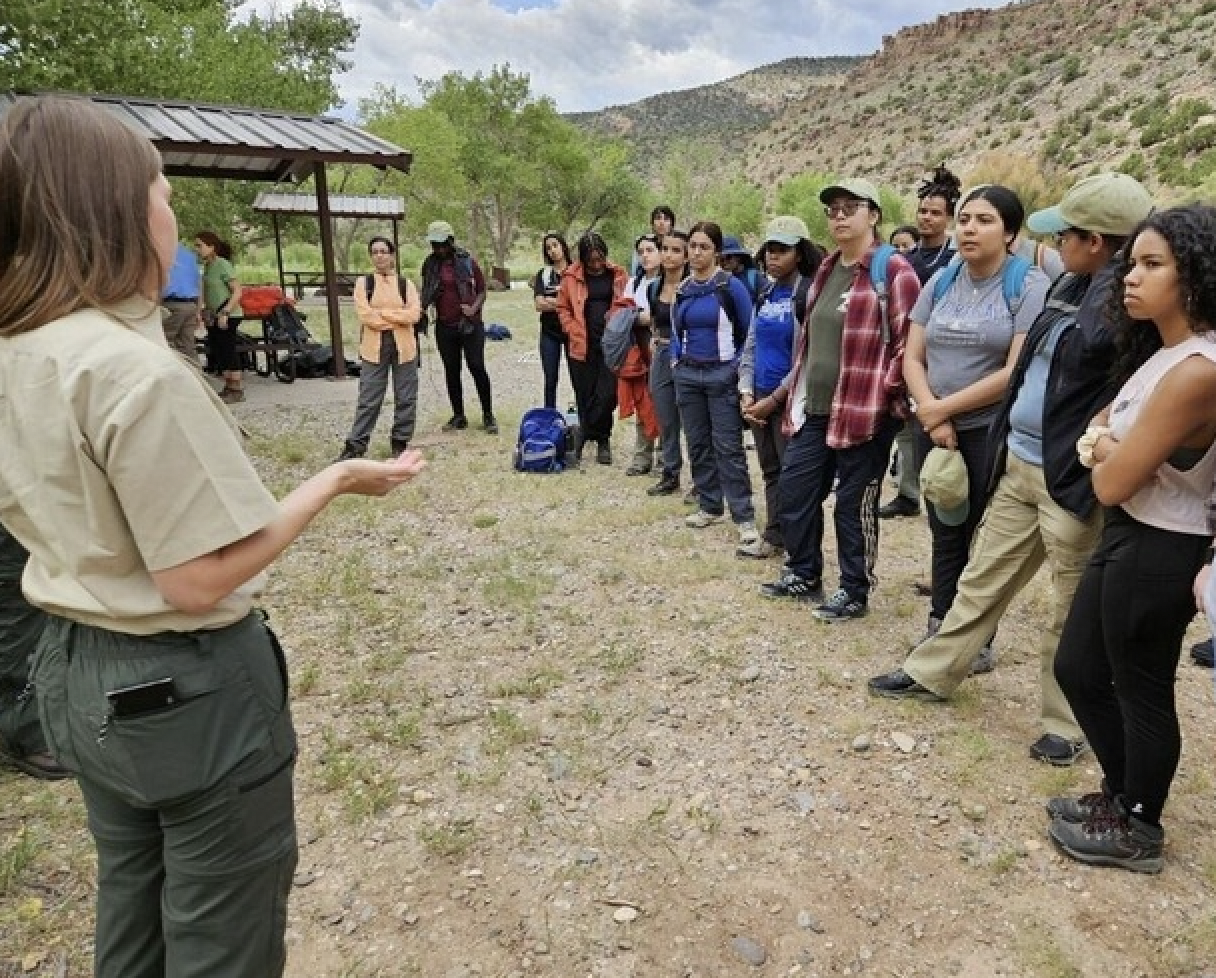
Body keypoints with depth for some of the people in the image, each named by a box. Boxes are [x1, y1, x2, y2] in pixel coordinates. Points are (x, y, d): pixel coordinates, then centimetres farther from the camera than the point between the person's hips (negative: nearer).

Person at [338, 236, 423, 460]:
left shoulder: (406, 284, 7)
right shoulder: (363, 282, 5)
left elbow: (414, 314, -8)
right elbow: (365, 315, -9)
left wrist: (381, 313, -11)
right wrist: (398, 318, -7)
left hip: (404, 347, 1)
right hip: (374, 347, -1)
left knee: (405, 398, 6)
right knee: (368, 399, 0)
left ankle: (400, 442, 19)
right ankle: (356, 445, 6)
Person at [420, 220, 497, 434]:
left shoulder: (467, 261, -4)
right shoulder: (430, 264, 5)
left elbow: (482, 289, 2)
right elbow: (426, 294, 14)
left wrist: (474, 308, -16)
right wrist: (422, 308, -6)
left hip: (470, 324, -4)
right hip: (444, 326, 4)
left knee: (477, 368, -5)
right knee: (451, 370, 8)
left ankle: (488, 416, 4)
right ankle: (458, 417, 18)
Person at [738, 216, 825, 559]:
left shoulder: (810, 293, -10)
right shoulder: (766, 294, 11)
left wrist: (774, 400, -14)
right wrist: (746, 392, 0)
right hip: (760, 400, 7)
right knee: (770, 471, 14)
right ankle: (774, 538, 26)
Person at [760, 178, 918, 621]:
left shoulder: (894, 270, -9)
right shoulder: (827, 270, 15)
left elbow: (909, 342, -13)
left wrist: (884, 392, -14)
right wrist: (794, 388, 19)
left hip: (865, 411, -8)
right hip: (813, 408, 8)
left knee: (854, 503, 3)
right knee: (793, 491, 12)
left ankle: (854, 592, 20)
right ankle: (803, 575, 30)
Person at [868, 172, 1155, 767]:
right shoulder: (1072, 286, 9)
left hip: (1072, 478, -8)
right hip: (1018, 465, 8)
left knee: (1072, 612, 9)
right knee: (983, 579, 18)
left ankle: (1066, 724, 26)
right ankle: (931, 673, 33)